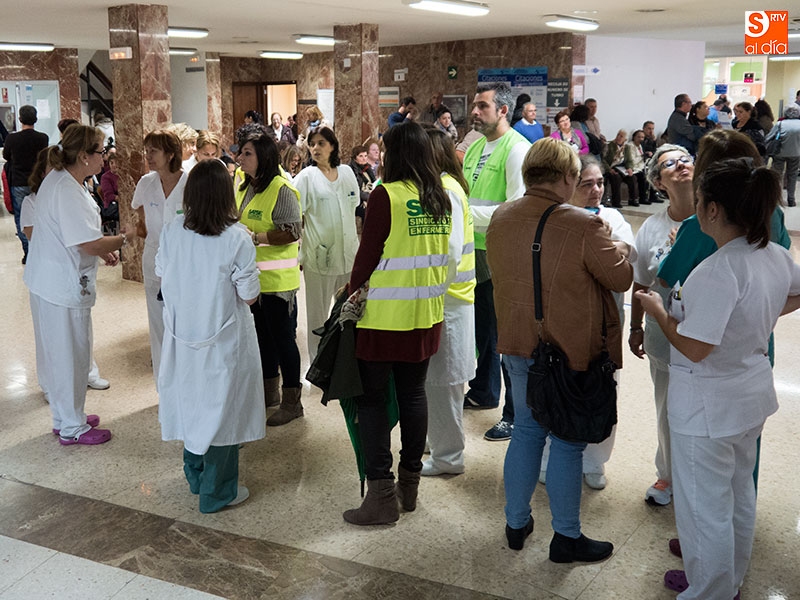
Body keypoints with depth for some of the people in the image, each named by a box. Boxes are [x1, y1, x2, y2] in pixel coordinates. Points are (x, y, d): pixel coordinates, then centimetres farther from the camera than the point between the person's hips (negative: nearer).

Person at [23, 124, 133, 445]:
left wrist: (103, 249, 11)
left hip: (49, 281, 11)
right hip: (64, 286, -11)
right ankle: (72, 427, 18)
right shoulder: (67, 191, -25)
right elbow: (91, 243, -28)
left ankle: (67, 416, 36)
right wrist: (121, 240, -10)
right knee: (70, 355, 3)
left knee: (58, 352, 20)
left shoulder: (58, 179, 9)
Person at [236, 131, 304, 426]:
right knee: (263, 335, 18)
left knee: (283, 338, 0)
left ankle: (292, 402, 11)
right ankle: (269, 391, 33)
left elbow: (293, 232, -22)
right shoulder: (245, 188, 11)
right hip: (253, 277, 9)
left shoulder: (281, 189, -16)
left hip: (278, 279, -9)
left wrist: (256, 237, -26)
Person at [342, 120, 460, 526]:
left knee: (372, 398, 2)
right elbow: (451, 254, 10)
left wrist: (354, 291, 5)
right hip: (426, 314, 6)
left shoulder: (386, 195, -14)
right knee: (413, 394, 15)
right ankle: (410, 484, 26)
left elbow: (368, 253, -11)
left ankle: (381, 495, 3)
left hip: (385, 314, -6)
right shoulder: (441, 199, 4)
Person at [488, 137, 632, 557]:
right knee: (567, 441, 8)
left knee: (526, 431, 19)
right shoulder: (583, 226, -22)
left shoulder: (500, 218, -3)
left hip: (518, 345, 6)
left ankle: (516, 523, 31)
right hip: (570, 350, -6)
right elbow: (621, 277, -10)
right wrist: (620, 248, 9)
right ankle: (566, 538, 21)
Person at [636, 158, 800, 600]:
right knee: (739, 493, 25)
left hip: (709, 406, -9)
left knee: (705, 505, 9)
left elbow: (694, 348, -27)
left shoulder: (718, 271, -30)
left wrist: (657, 310, -13)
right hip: (753, 393, 9)